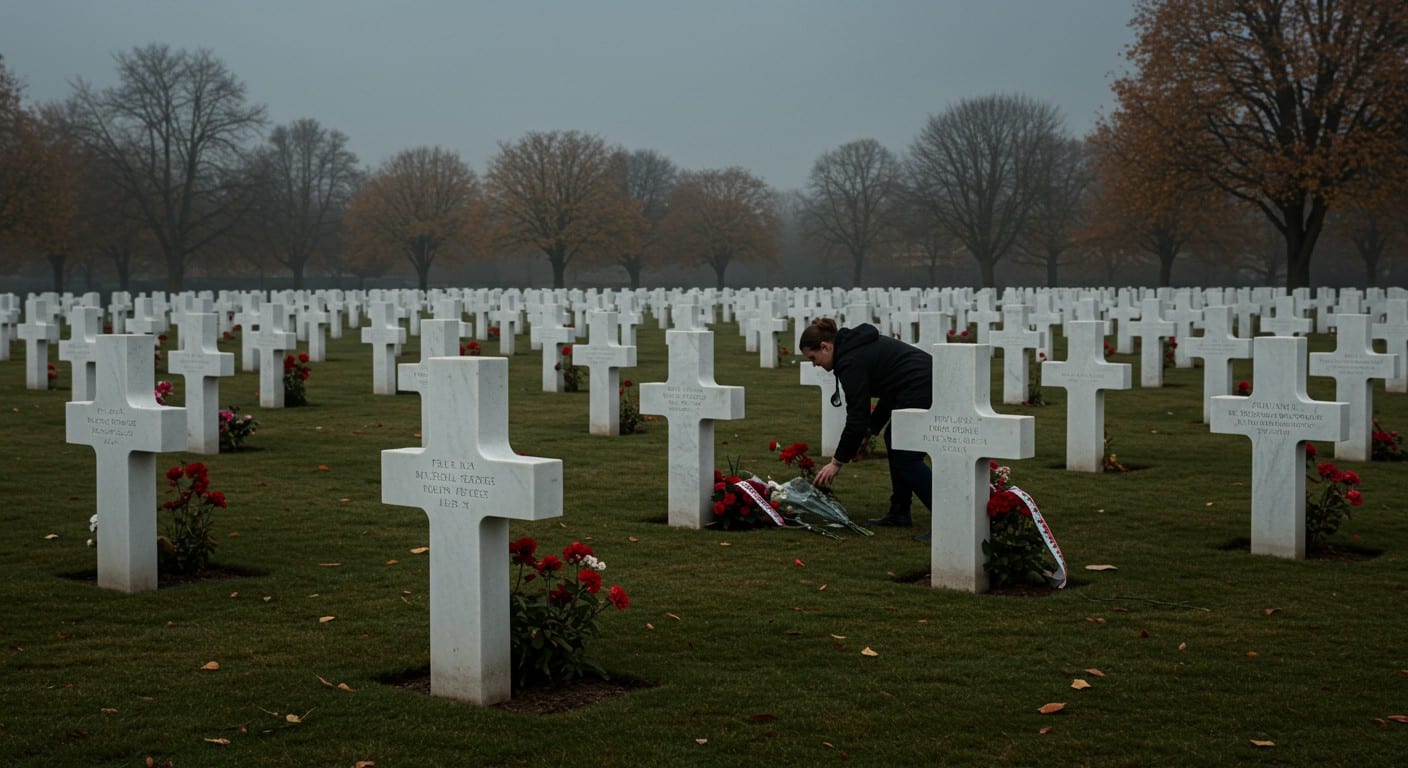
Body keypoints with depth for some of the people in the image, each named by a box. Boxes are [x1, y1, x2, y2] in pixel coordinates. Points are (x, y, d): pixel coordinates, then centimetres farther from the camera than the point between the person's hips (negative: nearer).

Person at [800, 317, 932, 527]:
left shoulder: (851, 362, -11)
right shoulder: (861, 345, 18)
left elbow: (856, 417, -11)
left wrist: (837, 462, -3)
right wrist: (868, 431, 21)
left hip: (921, 389, -10)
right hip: (929, 380, 10)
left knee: (906, 458, -4)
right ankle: (899, 513, 23)